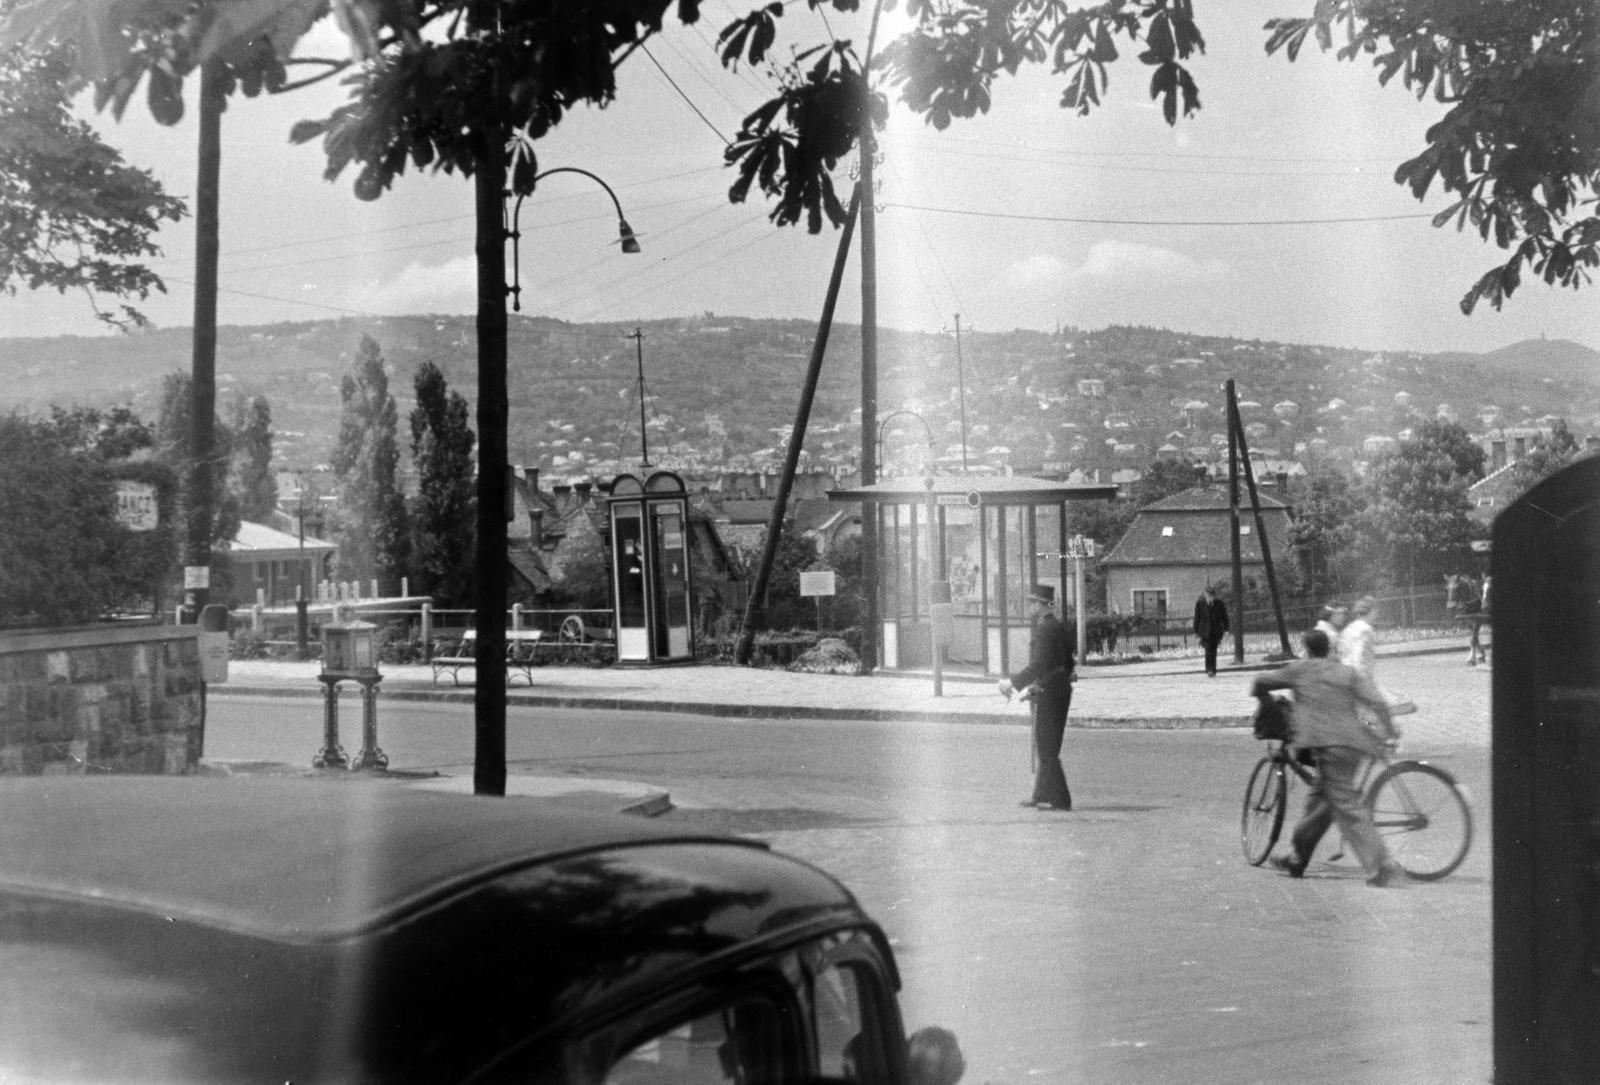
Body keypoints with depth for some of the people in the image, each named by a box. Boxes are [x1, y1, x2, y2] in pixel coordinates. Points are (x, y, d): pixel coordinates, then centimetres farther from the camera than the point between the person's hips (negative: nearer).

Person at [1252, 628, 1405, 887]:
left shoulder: (1299, 669, 10)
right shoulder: (1349, 673, 18)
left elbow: (1263, 682, 20)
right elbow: (1377, 702, 6)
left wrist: (1260, 694, 41)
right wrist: (1389, 732, 11)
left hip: (1328, 745, -6)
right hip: (1354, 744, 6)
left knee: (1347, 806, -9)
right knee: (1319, 798, 21)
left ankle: (1382, 867, -20)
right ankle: (1296, 858, 33)